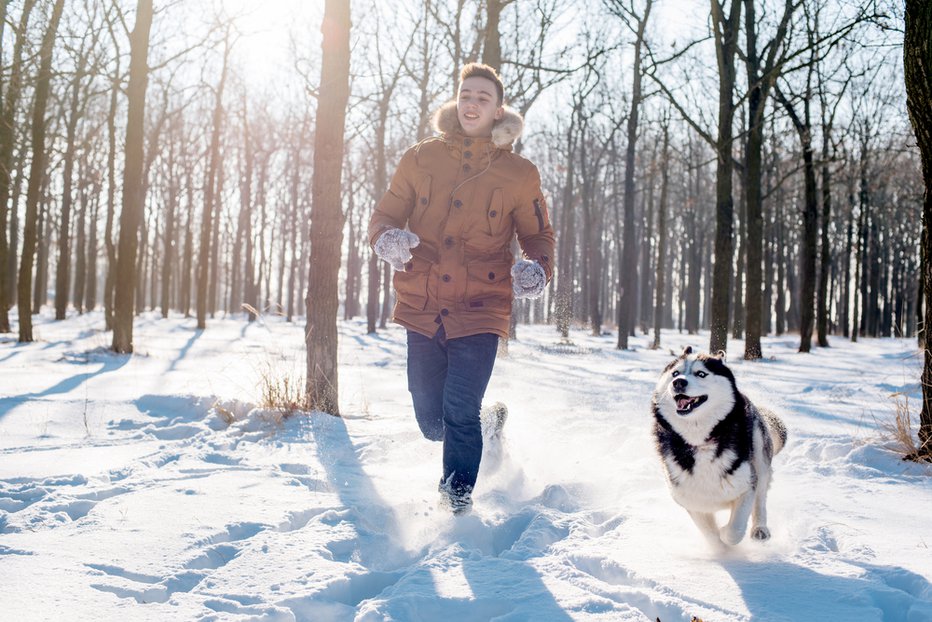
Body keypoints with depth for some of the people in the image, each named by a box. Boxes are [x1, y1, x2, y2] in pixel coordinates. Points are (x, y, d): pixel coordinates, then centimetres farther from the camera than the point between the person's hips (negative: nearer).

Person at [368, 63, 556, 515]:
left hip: (480, 311, -2)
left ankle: (457, 497, 7)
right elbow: (385, 214, 8)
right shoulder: (421, 158, 5)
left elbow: (539, 235, 11)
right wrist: (387, 239, -17)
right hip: (421, 308, 3)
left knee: (460, 414, -14)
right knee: (431, 421, 10)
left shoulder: (519, 174, 2)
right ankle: (489, 423, 44)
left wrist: (538, 269, -12)